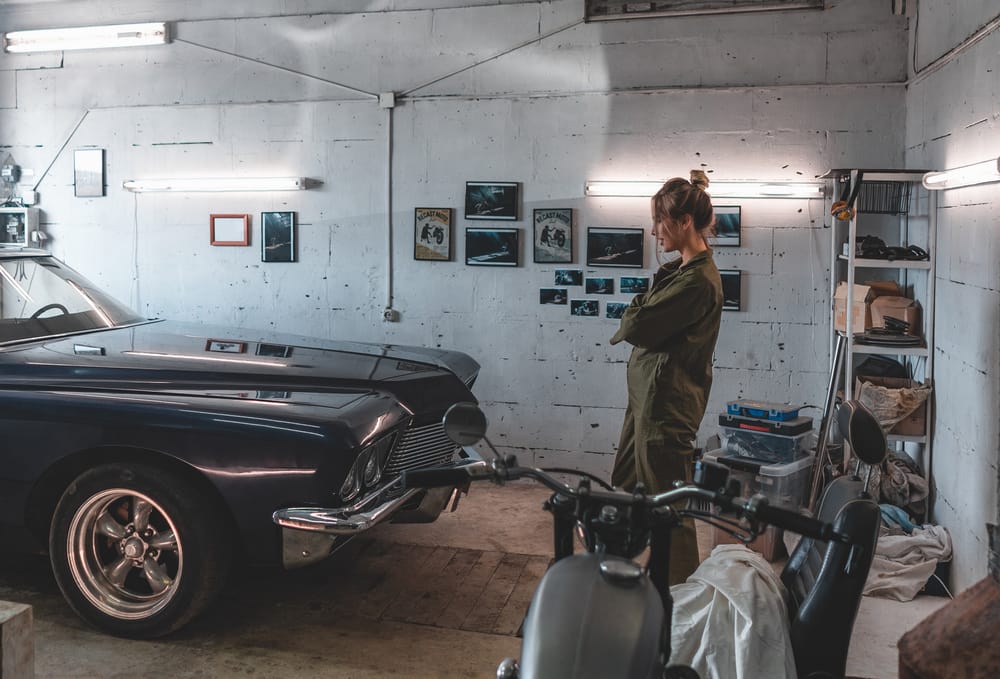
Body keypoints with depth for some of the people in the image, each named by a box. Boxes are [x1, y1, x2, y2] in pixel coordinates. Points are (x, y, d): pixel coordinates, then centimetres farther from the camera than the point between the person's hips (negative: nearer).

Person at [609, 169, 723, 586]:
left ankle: (681, 588, 15)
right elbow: (637, 321, 12)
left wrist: (631, 317, -4)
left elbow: (637, 327, -23)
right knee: (628, 482, 24)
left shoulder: (697, 281, -23)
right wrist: (640, 317, -8)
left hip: (667, 403, -11)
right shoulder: (681, 269, 9)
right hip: (649, 395, 11)